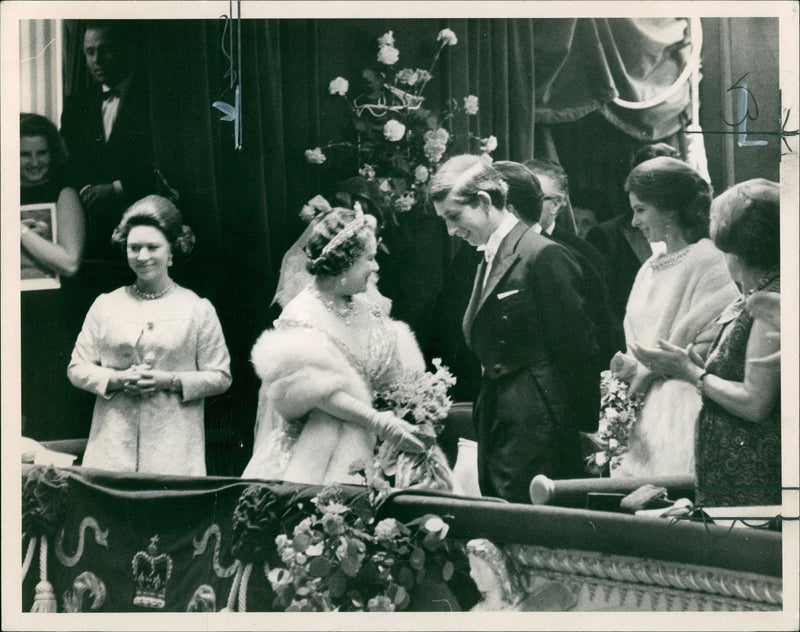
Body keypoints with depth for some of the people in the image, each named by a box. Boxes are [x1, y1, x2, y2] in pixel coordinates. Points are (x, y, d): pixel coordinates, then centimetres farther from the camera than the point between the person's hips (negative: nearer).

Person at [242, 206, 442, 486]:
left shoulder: (367, 309, 9)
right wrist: (380, 423, -22)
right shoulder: (301, 318, -12)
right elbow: (322, 394, -18)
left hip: (365, 451, 6)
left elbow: (395, 375, 7)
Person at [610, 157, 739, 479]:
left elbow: (714, 346, -13)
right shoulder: (650, 268, 17)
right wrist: (628, 368, 2)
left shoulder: (709, 261, -7)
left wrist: (644, 368, -12)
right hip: (646, 410, 7)